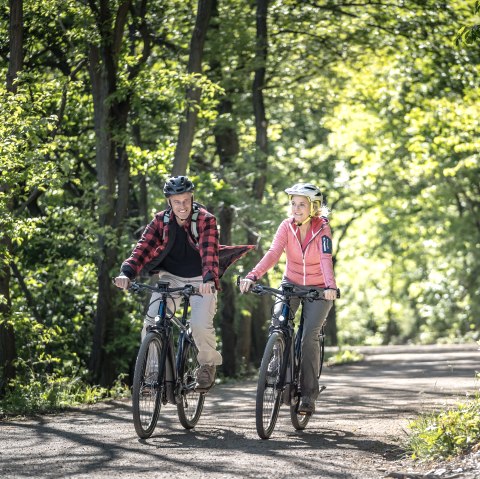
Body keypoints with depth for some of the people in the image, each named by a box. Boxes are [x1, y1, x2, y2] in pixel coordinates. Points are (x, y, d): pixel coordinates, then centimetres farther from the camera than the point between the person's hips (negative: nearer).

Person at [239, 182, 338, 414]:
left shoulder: (322, 229, -17)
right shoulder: (287, 226, -10)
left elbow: (326, 260, -31)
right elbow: (273, 253, -23)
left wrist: (330, 286, -50)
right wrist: (252, 276, -39)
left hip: (318, 289, -3)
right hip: (291, 283, 3)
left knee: (310, 336, -16)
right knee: (277, 321, -24)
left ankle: (309, 394, -6)